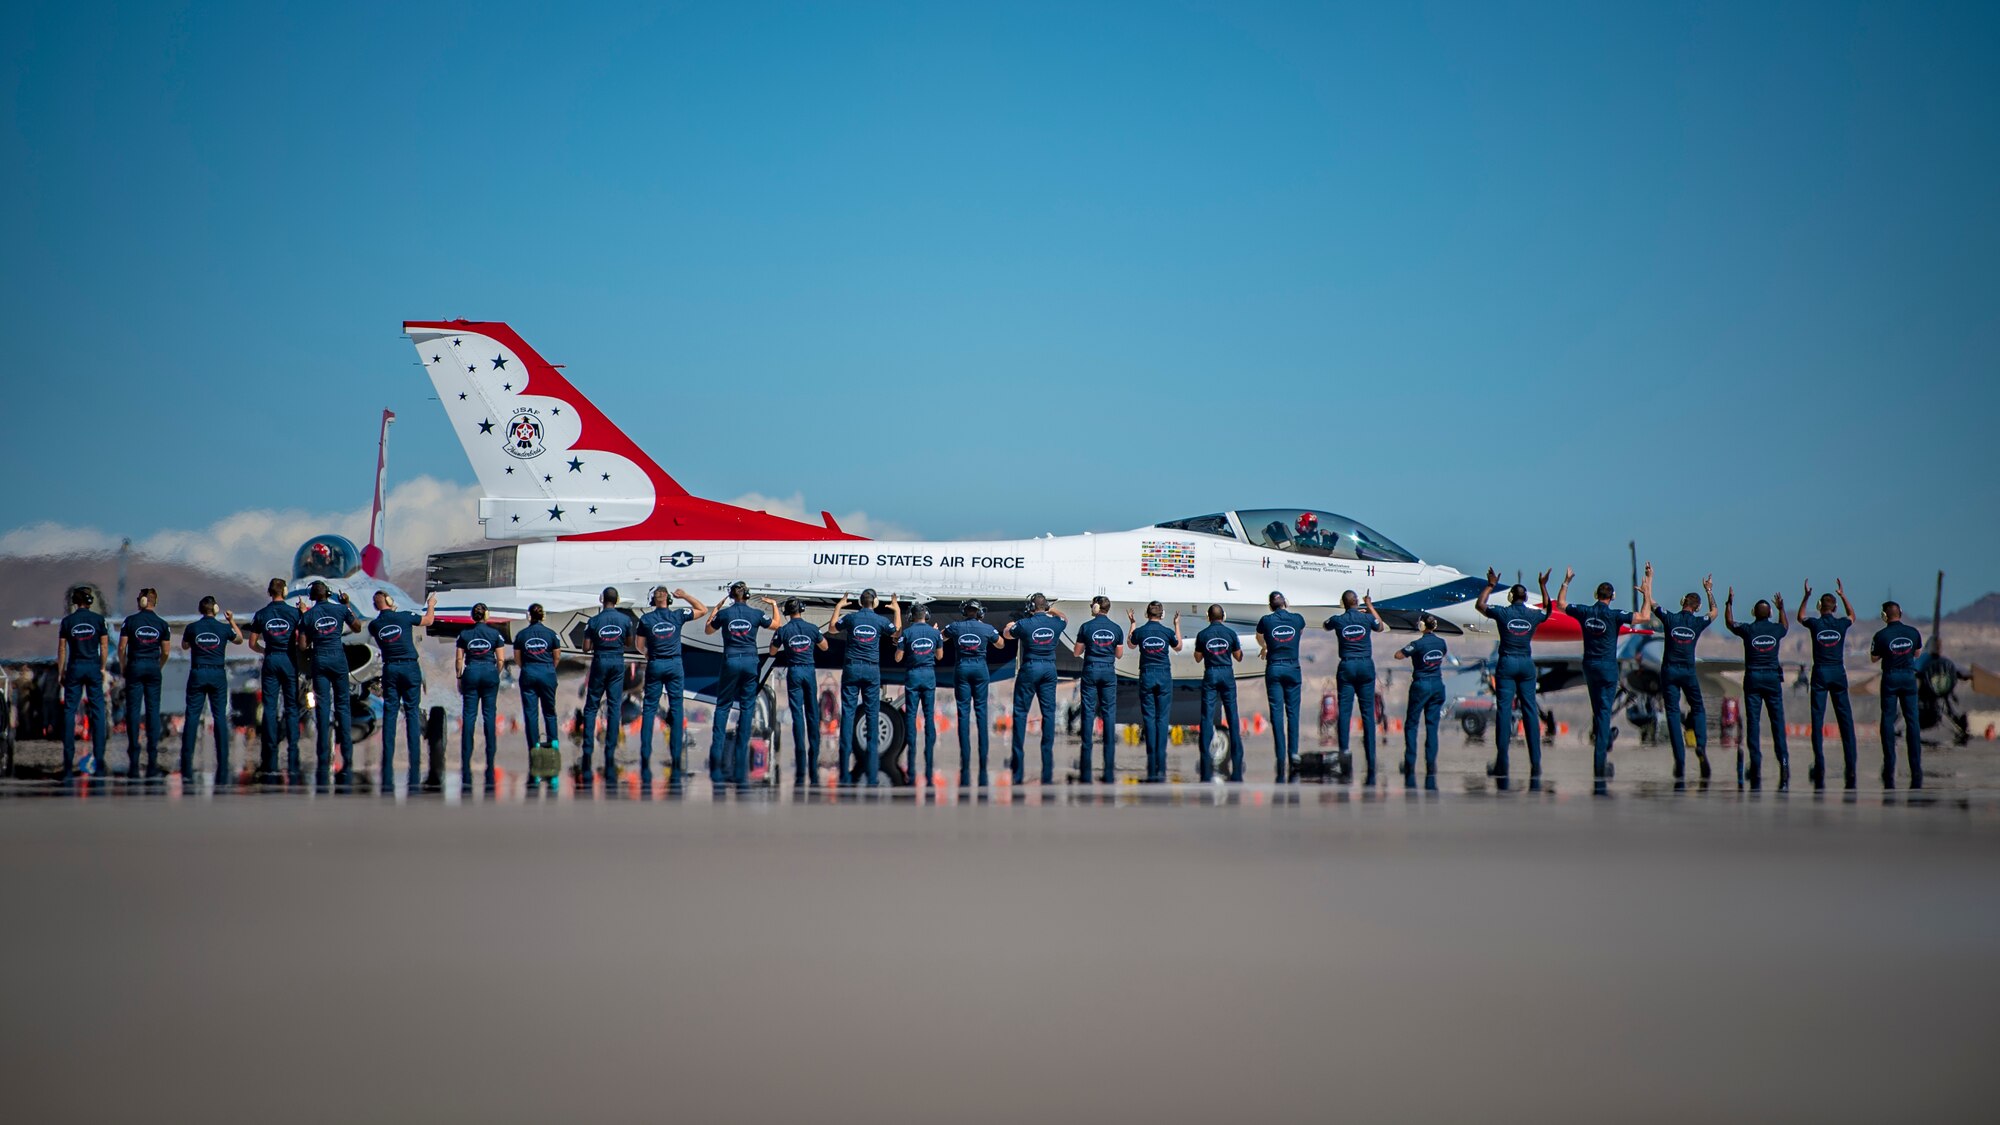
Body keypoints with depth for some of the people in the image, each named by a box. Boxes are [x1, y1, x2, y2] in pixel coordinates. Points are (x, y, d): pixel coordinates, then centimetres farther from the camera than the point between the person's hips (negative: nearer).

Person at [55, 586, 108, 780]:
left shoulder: (67, 621, -1)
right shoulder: (98, 619, -1)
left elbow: (62, 649, 1)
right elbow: (103, 646, 2)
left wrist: (60, 672, 8)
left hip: (74, 668, 0)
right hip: (93, 667, 0)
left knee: (69, 712, 2)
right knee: (97, 712, 4)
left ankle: (68, 765, -3)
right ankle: (99, 763, 1)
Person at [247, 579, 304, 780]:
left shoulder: (261, 614, 4)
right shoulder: (294, 613, -3)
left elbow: (252, 644, 7)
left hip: (270, 661, 2)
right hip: (289, 660, -2)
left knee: (270, 708, 3)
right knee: (291, 708, 1)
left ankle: (270, 764, -1)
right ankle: (292, 762, -6)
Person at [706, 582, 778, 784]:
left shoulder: (724, 613, -2)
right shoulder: (756, 614, -1)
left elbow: (708, 630, 15)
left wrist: (715, 611, 27)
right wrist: (774, 605, 32)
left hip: (730, 661, -1)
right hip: (750, 662, 1)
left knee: (723, 705, 9)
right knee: (747, 706, 3)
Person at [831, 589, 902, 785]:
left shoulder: (851, 618, 1)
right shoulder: (881, 621, 0)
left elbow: (832, 627, 21)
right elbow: (897, 634, 20)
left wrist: (838, 607, 35)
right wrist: (897, 610, 32)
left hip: (851, 668, 0)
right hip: (872, 669, 0)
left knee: (848, 713, 0)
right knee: (872, 715, 1)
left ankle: (845, 774, -7)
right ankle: (872, 775, -3)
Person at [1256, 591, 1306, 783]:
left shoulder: (1266, 621, -1)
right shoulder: (1297, 619, 2)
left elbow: (1260, 640, 21)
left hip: (1274, 669, -1)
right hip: (1293, 668, 1)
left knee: (1277, 714, -1)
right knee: (1292, 712, 5)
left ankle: (1281, 756, -7)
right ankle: (1294, 753, -4)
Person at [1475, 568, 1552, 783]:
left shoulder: (1503, 613, -4)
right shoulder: (1534, 615, 3)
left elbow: (1480, 605, 13)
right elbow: (1547, 608, 28)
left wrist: (1491, 585, 20)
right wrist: (1543, 585, 34)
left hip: (1507, 663, -2)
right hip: (1527, 664, 2)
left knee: (1503, 711, -3)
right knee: (1530, 711, 5)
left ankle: (1502, 765, -8)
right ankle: (1535, 765, 1)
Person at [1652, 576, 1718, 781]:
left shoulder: (1670, 618, -6)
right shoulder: (1698, 623, 0)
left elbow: (1651, 603, 3)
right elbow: (1714, 612, 20)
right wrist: (1709, 590, 30)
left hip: (1669, 671, -1)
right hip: (1688, 672, 1)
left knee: (1673, 714, -1)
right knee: (1698, 710, 17)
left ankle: (1680, 760, -8)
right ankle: (1701, 745, -9)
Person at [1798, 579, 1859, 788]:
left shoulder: (1815, 624, -3)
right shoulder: (1841, 624, 0)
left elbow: (1800, 617, 21)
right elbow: (1852, 615, 25)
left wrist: (1806, 596, 23)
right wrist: (1843, 595, 28)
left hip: (1820, 673, -1)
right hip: (1838, 672, 1)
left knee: (1818, 719, -1)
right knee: (1845, 718, 3)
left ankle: (1820, 765, -7)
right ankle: (1850, 764, 0)